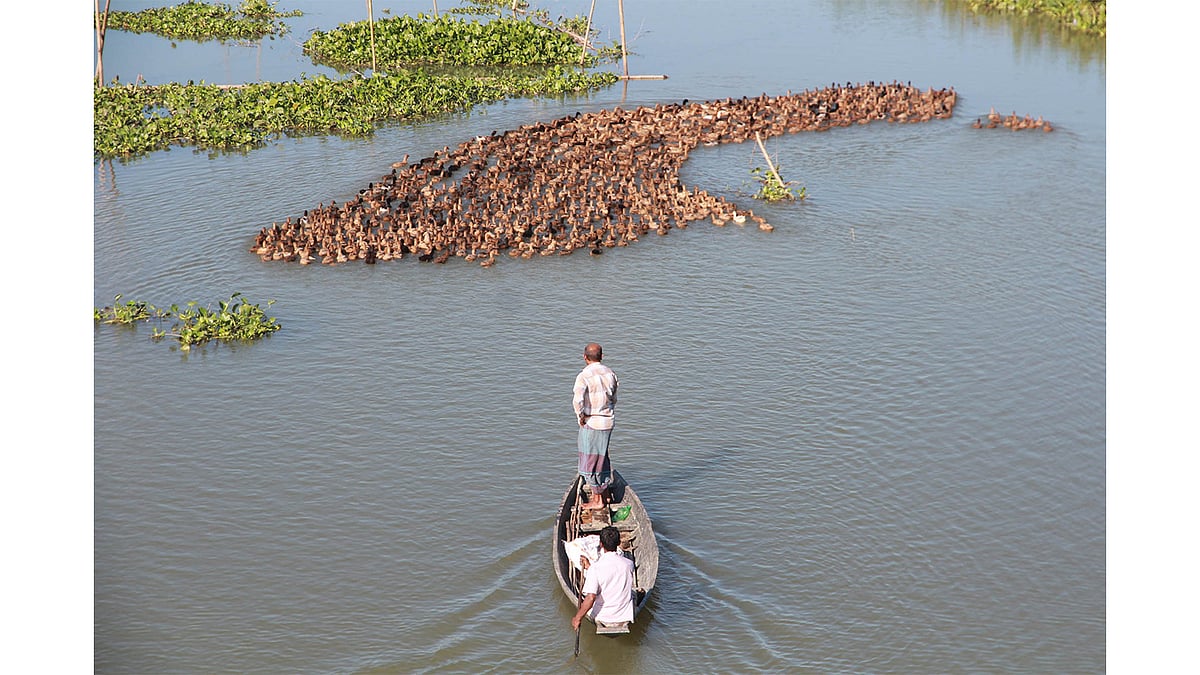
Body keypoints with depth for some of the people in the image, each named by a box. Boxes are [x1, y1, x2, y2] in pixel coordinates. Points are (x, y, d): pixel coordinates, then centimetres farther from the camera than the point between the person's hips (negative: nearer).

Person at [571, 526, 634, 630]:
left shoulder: (595, 568, -23)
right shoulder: (629, 564, -11)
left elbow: (590, 598, -30)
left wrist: (577, 618, -20)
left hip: (601, 618, -1)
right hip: (625, 616, 1)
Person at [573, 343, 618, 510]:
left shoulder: (584, 376, -17)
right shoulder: (610, 373, 3)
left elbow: (577, 400, -30)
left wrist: (581, 417, -14)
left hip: (590, 424, -6)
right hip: (607, 422, 6)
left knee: (590, 463, 5)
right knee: (602, 458, 21)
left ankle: (597, 500, 11)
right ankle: (604, 492, 31)